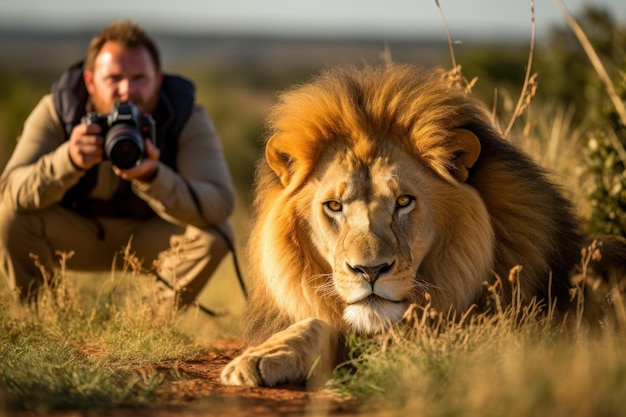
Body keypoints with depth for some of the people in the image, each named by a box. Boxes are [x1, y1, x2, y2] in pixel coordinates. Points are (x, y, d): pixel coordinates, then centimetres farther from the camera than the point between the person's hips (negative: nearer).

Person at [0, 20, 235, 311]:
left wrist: (152, 177, -51)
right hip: (74, 232, 0)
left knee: (214, 235, -28)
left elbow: (220, 205, -34)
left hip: (151, 237, 0)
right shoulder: (57, 110, -19)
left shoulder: (188, 118, -21)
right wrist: (69, 159, -48)